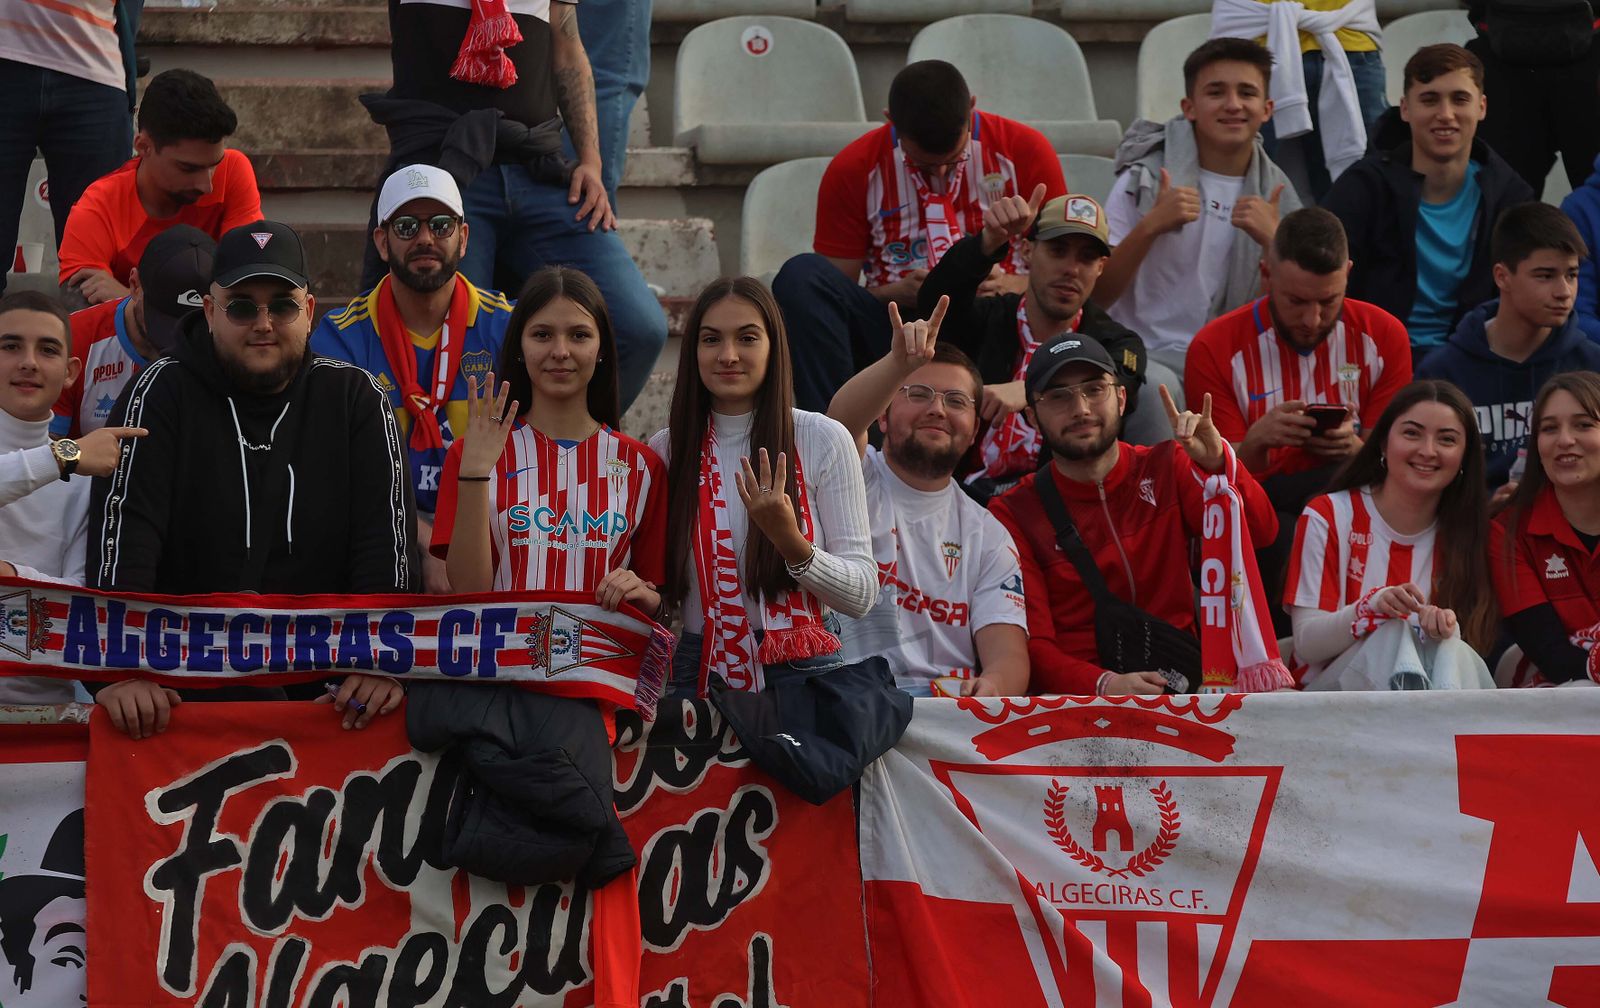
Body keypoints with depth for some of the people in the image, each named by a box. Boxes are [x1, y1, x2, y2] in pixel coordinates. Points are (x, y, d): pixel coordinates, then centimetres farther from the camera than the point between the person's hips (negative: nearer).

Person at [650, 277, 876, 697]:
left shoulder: (825, 440, -1)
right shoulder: (666, 450, 7)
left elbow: (862, 595, -3)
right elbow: (659, 592, 14)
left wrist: (791, 542, -19)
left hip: (804, 675, -2)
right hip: (701, 673, 2)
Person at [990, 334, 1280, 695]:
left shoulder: (1166, 468, 11)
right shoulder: (1014, 514, 2)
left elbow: (1260, 532, -3)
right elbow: (1033, 644, -5)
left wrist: (1216, 462, -21)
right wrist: (1105, 684, -24)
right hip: (1077, 697, -3)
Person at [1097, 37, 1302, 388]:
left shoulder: (1277, 195, 9)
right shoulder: (1145, 179, -1)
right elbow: (1095, 297, -7)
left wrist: (1275, 239, -15)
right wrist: (1150, 227, -21)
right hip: (1146, 355, -3)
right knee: (1158, 386, -38)